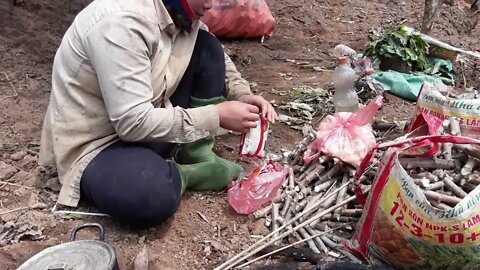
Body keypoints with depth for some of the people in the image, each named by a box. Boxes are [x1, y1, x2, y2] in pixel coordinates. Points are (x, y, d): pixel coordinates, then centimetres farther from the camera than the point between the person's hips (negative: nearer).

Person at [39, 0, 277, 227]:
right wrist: (217, 116, -25)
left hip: (148, 119, 9)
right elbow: (135, 123, -30)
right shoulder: (122, 22, -29)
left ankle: (197, 159, -2)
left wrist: (242, 95, -4)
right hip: (96, 142, -8)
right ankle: (182, 173, -4)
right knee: (153, 195, -39)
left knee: (207, 49, -4)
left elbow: (216, 57, 14)